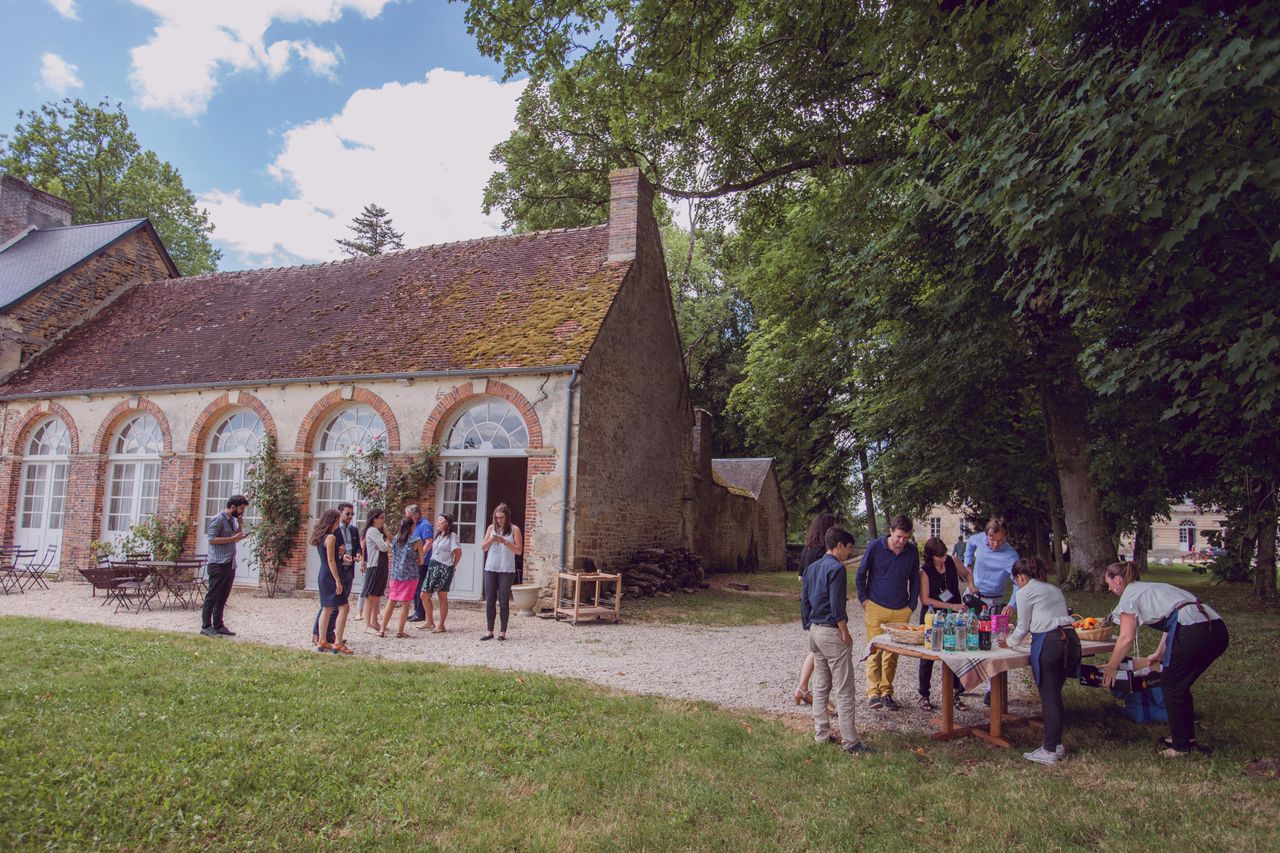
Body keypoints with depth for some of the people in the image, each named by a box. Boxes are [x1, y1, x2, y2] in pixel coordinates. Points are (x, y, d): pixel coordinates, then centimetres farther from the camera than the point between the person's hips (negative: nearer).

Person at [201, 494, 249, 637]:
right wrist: (233, 538, -18)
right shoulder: (218, 520, -10)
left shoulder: (233, 520, 15)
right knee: (212, 596, -4)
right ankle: (206, 627, 0)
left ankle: (218, 625, 16)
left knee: (223, 597, 11)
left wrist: (240, 525, 7)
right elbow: (212, 540, -16)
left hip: (230, 564, 8)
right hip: (218, 564, -8)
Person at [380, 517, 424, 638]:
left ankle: (382, 630, 10)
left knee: (391, 603, 10)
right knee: (405, 604, 4)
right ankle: (400, 631, 7)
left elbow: (393, 558, 14)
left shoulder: (395, 539, 5)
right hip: (410, 576, -4)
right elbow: (421, 561, -2)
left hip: (395, 575, 4)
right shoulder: (416, 541, -9)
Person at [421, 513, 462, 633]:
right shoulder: (438, 536, 18)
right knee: (424, 595, 6)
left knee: (442, 597, -2)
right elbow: (434, 551, 15)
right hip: (433, 567, 8)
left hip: (444, 569, -8)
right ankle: (430, 621, 18)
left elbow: (458, 552, -10)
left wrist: (453, 566, -3)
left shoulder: (452, 536, -7)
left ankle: (441, 625, 4)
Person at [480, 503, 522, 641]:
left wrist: (505, 542, -17)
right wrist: (490, 540, -10)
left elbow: (519, 550, -7)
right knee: (489, 601, 4)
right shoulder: (491, 528, 9)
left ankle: (503, 632, 6)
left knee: (504, 601, 0)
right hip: (490, 569, 3)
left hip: (506, 571, -3)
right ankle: (490, 631, 10)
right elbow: (483, 547, 10)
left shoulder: (514, 530, -1)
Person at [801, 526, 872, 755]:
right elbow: (837, 606, -20)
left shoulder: (812, 568, 11)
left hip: (815, 631, 9)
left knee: (821, 687, 15)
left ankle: (821, 735, 21)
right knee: (844, 691, -3)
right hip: (832, 632, -9)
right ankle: (851, 743, 1)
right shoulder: (837, 568, -15)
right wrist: (845, 633, -12)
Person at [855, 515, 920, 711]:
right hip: (876, 608, -2)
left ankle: (887, 692, 16)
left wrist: (911, 606, 7)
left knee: (892, 654, 6)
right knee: (875, 651, -2)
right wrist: (864, 600, 0)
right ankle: (873, 692, 4)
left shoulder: (912, 551, 1)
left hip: (900, 611, 2)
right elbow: (861, 574, 3)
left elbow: (914, 579, 13)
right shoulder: (875, 546, -7)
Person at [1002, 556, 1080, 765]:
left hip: (1048, 643, -7)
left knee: (1048, 698, 0)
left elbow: (1023, 628, 4)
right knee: (1055, 695, 17)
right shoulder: (1054, 589, 23)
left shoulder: (1024, 592, 2)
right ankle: (1057, 744, 23)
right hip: (1071, 639, 7)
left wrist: (1009, 642, 22)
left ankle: (1050, 751, 5)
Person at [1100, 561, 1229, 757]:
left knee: (1171, 687, 9)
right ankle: (1188, 737, 32)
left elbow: (1126, 638, 0)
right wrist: (1158, 655, 42)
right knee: (1180, 686, 22)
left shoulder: (1130, 595, 5)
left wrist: (1111, 667, 9)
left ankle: (1181, 745, 17)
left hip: (1193, 633, -9)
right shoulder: (1152, 588, 29)